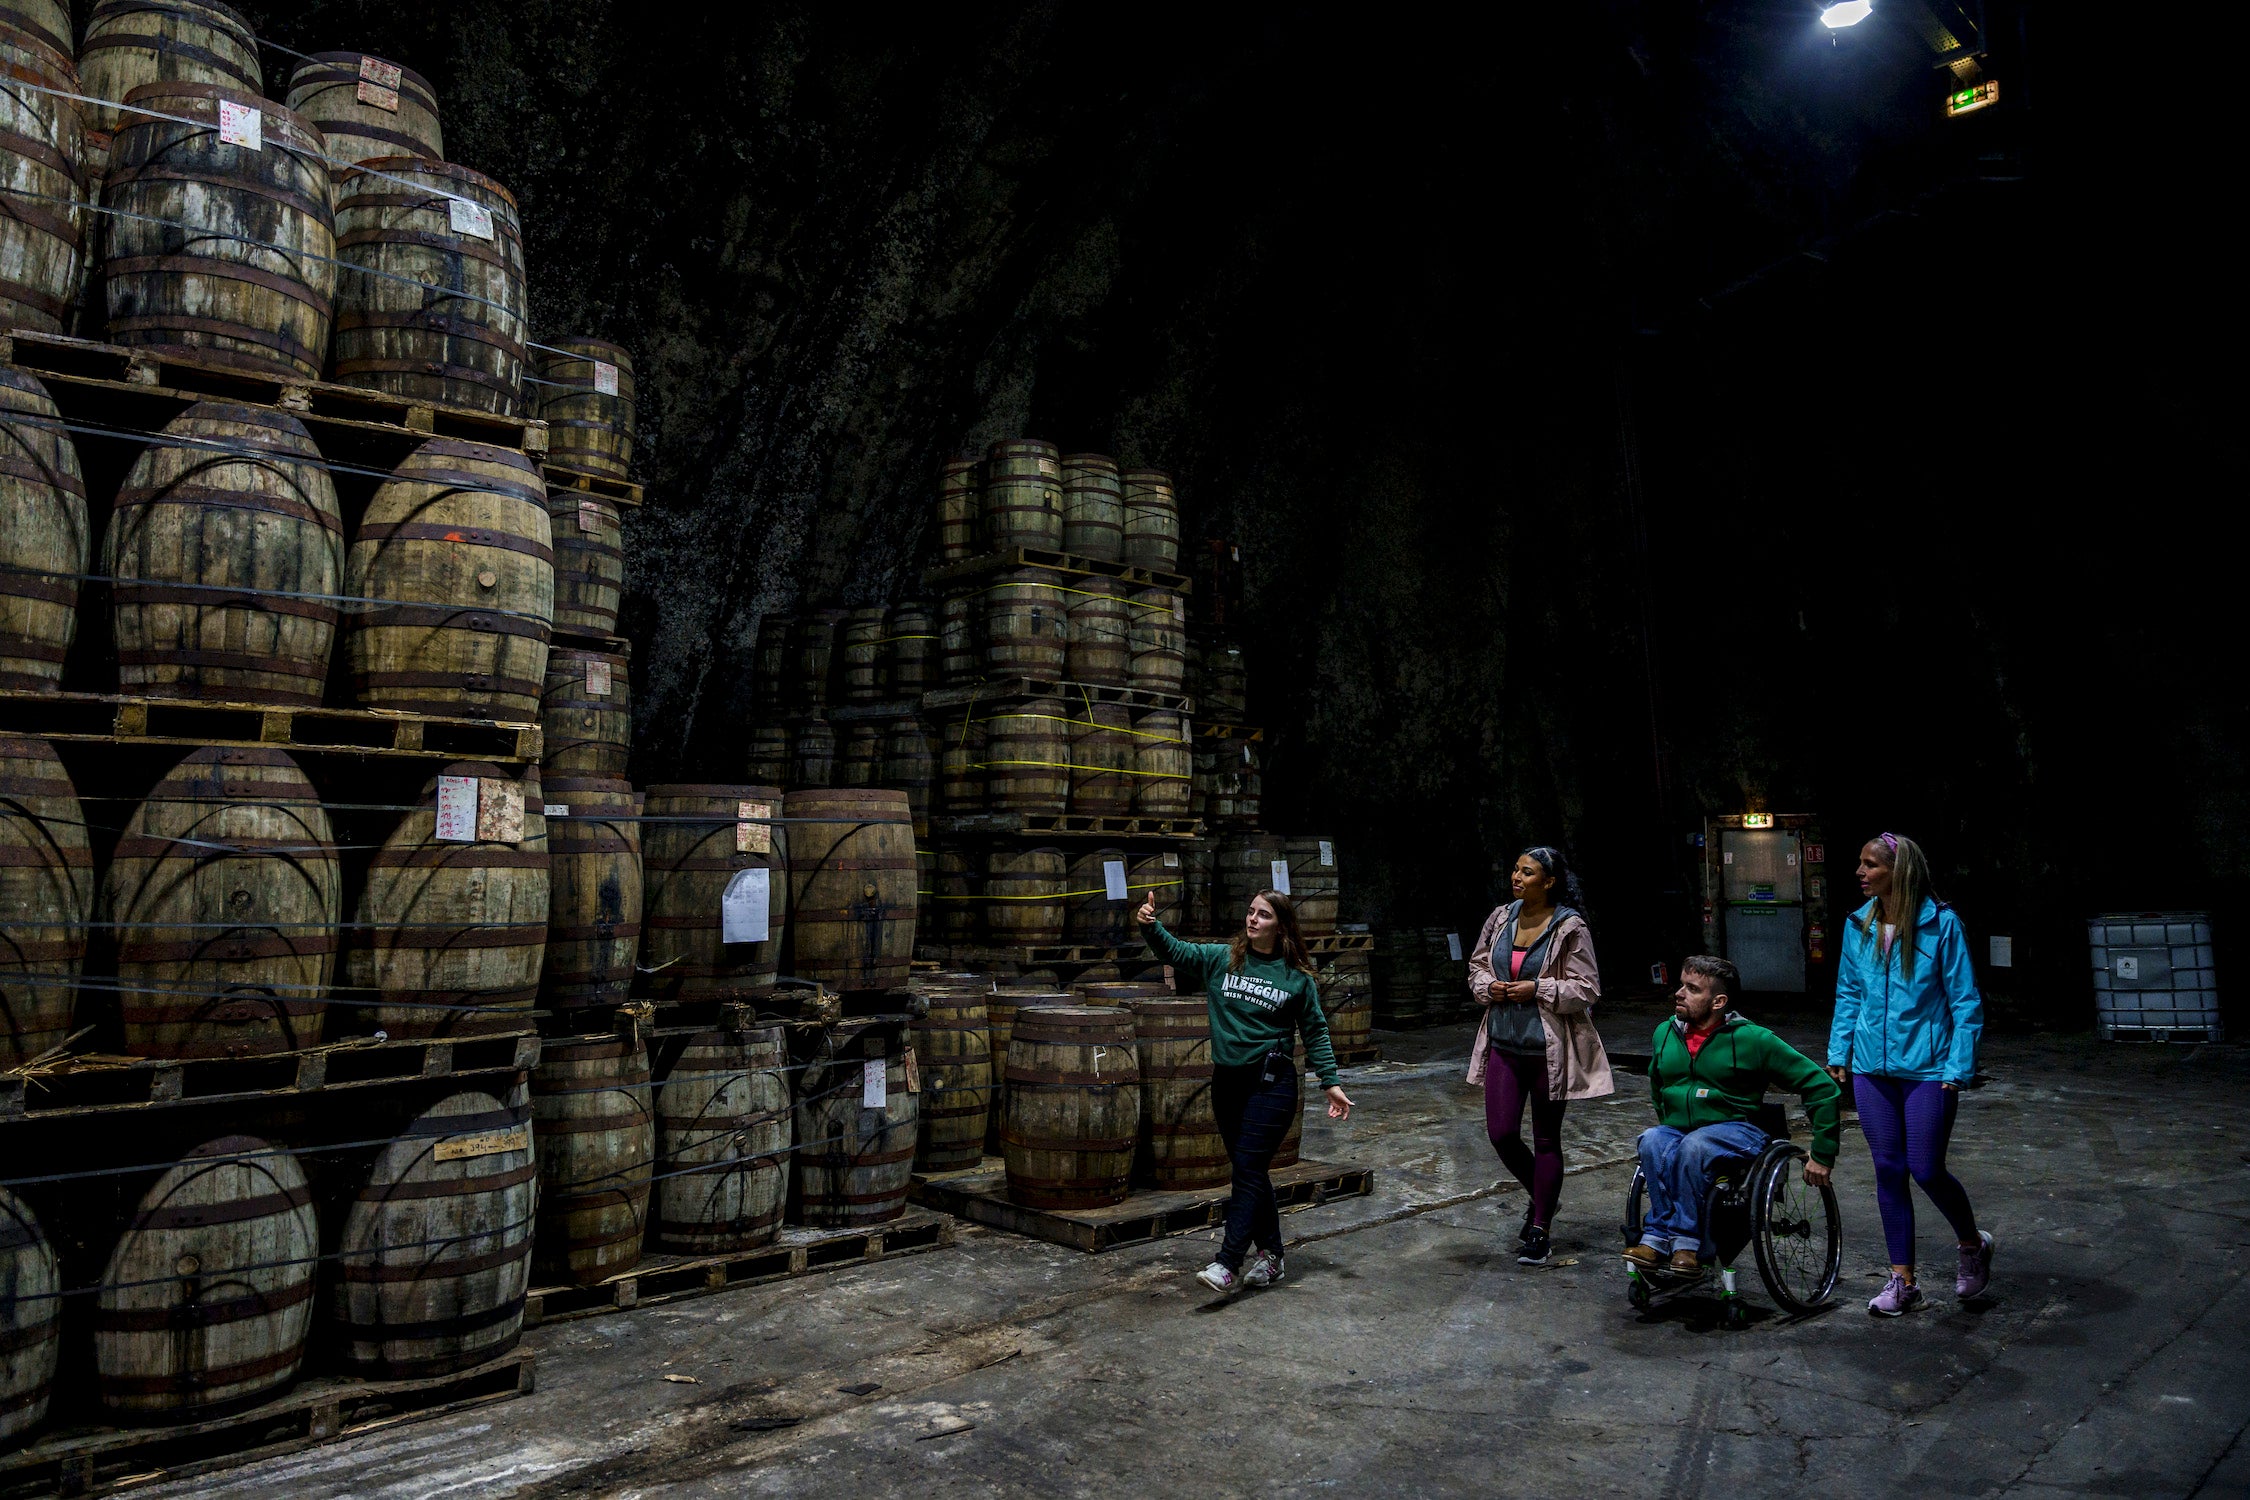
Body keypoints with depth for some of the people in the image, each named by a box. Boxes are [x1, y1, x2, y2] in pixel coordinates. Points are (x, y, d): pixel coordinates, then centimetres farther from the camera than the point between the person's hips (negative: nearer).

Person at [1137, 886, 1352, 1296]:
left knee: (1248, 1170, -8)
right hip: (1227, 1079, 4)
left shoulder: (1297, 977, -1)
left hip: (1272, 1082, -4)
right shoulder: (1220, 959, 5)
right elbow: (1174, 952, -3)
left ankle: (1227, 1266, -9)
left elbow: (1315, 1032, 5)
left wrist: (1331, 1082, 1)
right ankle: (1271, 1255, 24)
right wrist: (1150, 925, -21)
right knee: (1252, 1172, 12)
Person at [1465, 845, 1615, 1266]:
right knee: (1501, 1133, 2)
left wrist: (1536, 989, -18)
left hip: (1549, 1049, -4)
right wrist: (1489, 988, -5)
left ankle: (1540, 1231, 19)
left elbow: (1587, 988, -9)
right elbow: (1477, 965, 16)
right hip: (1504, 1043, 5)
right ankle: (1542, 1196, 31)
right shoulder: (1500, 919, 4)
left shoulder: (1570, 928, -11)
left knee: (1546, 1139, 7)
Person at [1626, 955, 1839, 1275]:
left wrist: (1822, 1155, -4)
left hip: (1735, 1131, -4)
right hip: (1676, 1130, 4)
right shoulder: (1665, 1034, 8)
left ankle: (1659, 1235, -27)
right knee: (1651, 1141, -31)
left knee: (1694, 1145, -37)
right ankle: (1685, 1242, -31)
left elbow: (1822, 1088, -4)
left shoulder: (1752, 1039, -7)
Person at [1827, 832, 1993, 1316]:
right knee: (1888, 1171, 9)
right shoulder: (1858, 926, 4)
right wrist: (1838, 1053, 8)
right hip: (1873, 1068, 5)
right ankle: (1902, 1281, 20)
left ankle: (1973, 1244, 31)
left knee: (1926, 1170, 0)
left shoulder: (1941, 924, -10)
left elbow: (1965, 1002, -7)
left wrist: (1958, 1068, -11)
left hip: (1927, 1070, -4)